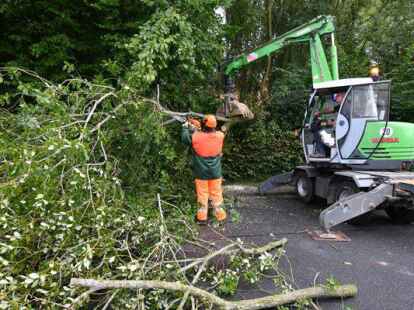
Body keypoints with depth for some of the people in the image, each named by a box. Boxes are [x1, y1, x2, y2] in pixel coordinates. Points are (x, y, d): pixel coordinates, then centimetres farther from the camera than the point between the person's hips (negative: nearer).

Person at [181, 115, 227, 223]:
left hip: (201, 173, -1)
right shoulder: (220, 136, -12)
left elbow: (184, 138, 0)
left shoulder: (196, 137, -20)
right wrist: (193, 128, 13)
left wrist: (185, 127, 17)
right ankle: (220, 214, 26)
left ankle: (202, 216, 23)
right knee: (216, 193, 15)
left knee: (202, 193, 13)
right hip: (215, 173, 2)